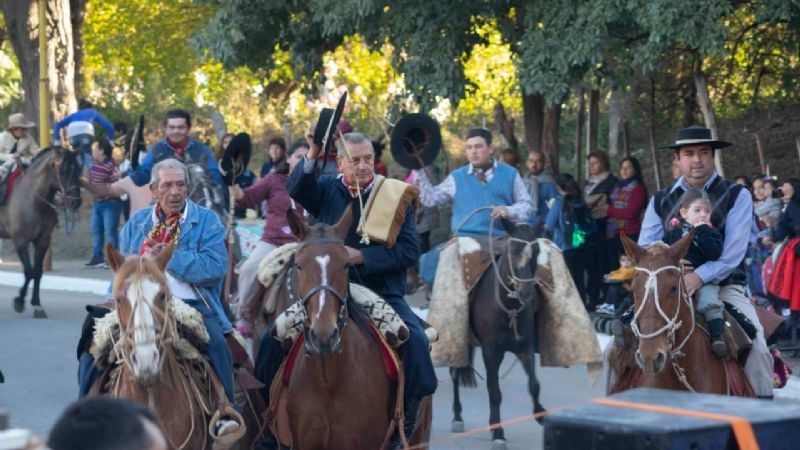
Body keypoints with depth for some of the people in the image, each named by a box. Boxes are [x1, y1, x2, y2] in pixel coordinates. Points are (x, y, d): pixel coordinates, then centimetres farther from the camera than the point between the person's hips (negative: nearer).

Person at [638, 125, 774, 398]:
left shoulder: (736, 196, 2)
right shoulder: (661, 201, 11)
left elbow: (733, 252, -10)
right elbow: (645, 249, 5)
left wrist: (700, 276, -26)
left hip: (723, 286, -3)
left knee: (756, 345, -24)